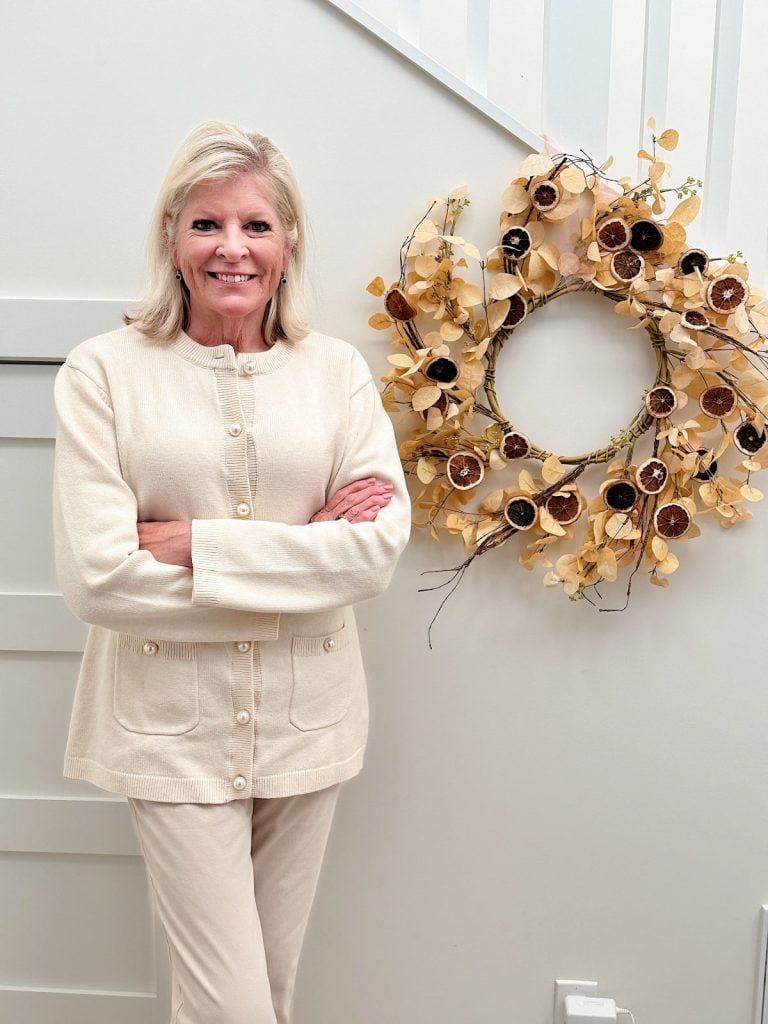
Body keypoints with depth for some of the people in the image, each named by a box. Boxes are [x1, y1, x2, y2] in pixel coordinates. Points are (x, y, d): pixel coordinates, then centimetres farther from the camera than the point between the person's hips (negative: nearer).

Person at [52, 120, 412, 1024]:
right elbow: (95, 579, -14)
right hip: (175, 723, -2)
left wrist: (196, 542, -16)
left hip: (305, 718, 3)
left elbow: (381, 547, -10)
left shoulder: (336, 370, 0)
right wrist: (303, 550, -14)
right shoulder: (104, 371, -6)